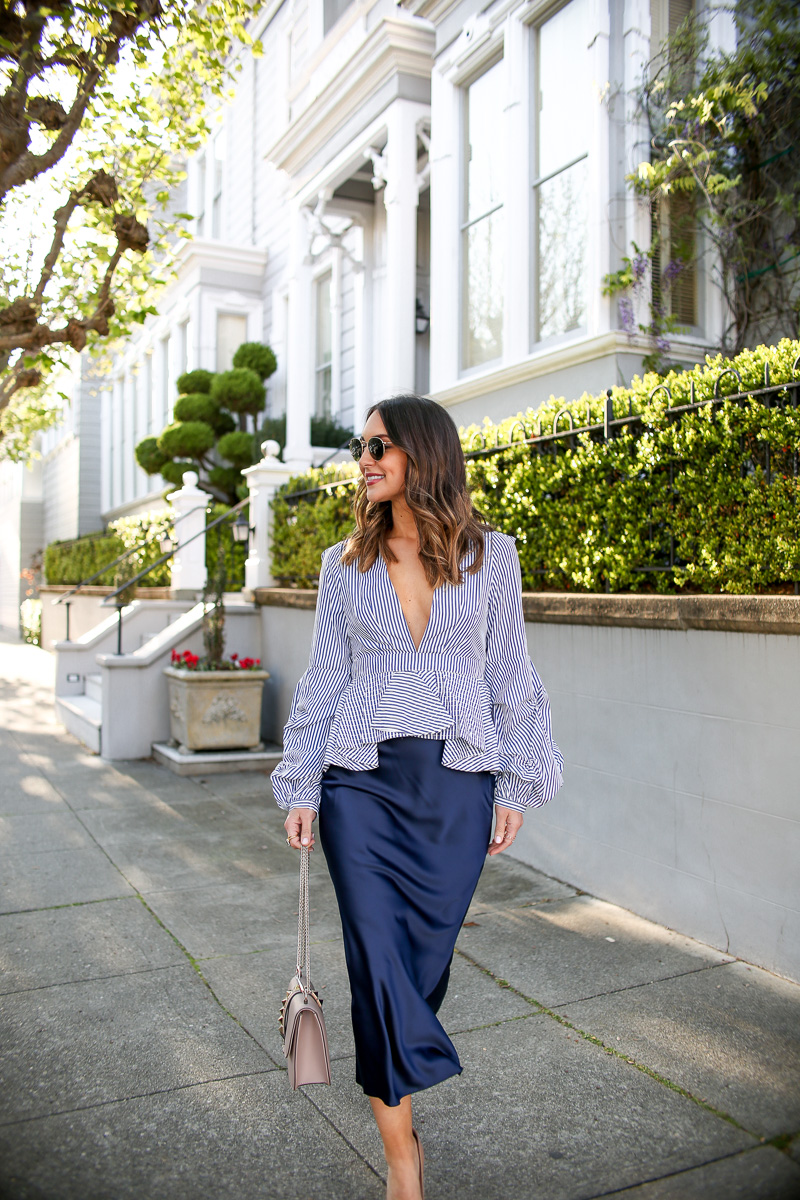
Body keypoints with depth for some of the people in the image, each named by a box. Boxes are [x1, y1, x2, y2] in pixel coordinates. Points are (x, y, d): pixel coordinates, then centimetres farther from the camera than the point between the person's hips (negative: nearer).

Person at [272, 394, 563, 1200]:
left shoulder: (489, 556, 2)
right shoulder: (344, 564, 5)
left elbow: (510, 674, 4)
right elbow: (323, 680, 8)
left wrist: (515, 787, 1)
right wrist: (300, 787, 5)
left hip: (458, 782, 0)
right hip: (363, 779, 0)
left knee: (426, 953, 9)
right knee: (377, 959, -2)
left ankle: (388, 1076, 39)